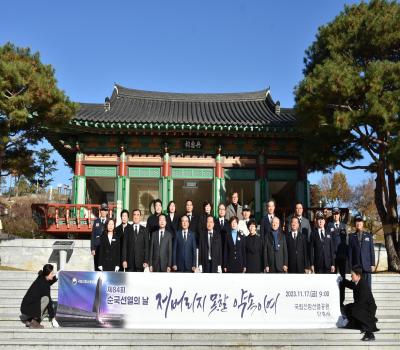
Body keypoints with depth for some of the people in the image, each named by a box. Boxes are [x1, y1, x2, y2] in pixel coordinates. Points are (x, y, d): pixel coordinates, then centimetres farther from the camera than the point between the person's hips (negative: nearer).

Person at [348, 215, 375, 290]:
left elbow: (372, 251, 7)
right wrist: (350, 266, 0)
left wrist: (373, 264, 0)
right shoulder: (352, 237, 8)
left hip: (367, 265, 0)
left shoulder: (368, 236, 10)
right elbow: (350, 252, 5)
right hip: (356, 266, 0)